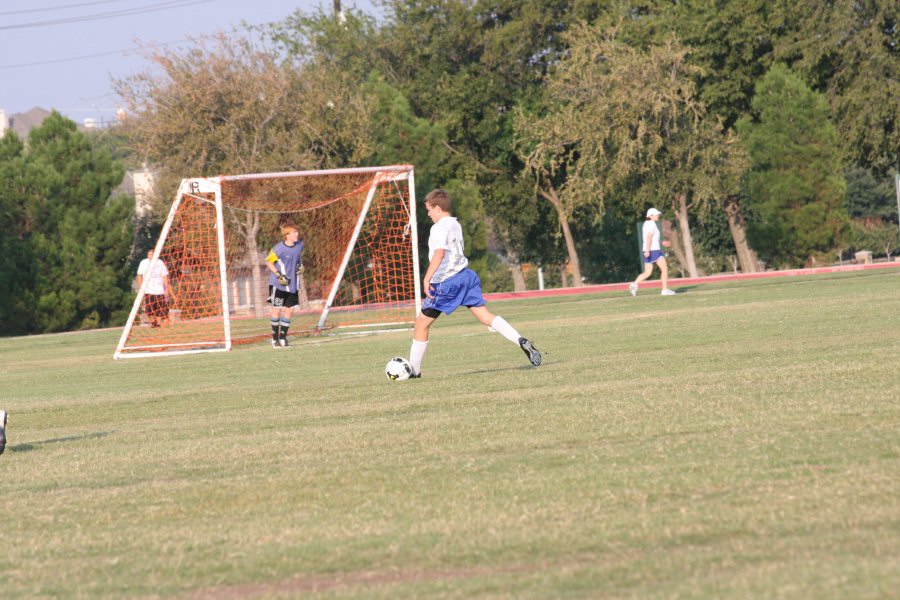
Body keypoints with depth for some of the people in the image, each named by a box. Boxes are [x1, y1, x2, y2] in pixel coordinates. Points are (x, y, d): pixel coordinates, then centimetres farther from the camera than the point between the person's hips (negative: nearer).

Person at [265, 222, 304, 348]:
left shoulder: (299, 245, -1)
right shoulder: (279, 248, -18)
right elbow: (268, 262, -9)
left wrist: (300, 264, 2)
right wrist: (279, 275, -16)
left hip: (292, 284, 5)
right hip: (278, 285, -5)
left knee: (289, 310, 5)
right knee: (277, 310, 0)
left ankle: (283, 337, 16)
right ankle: (275, 337, 12)